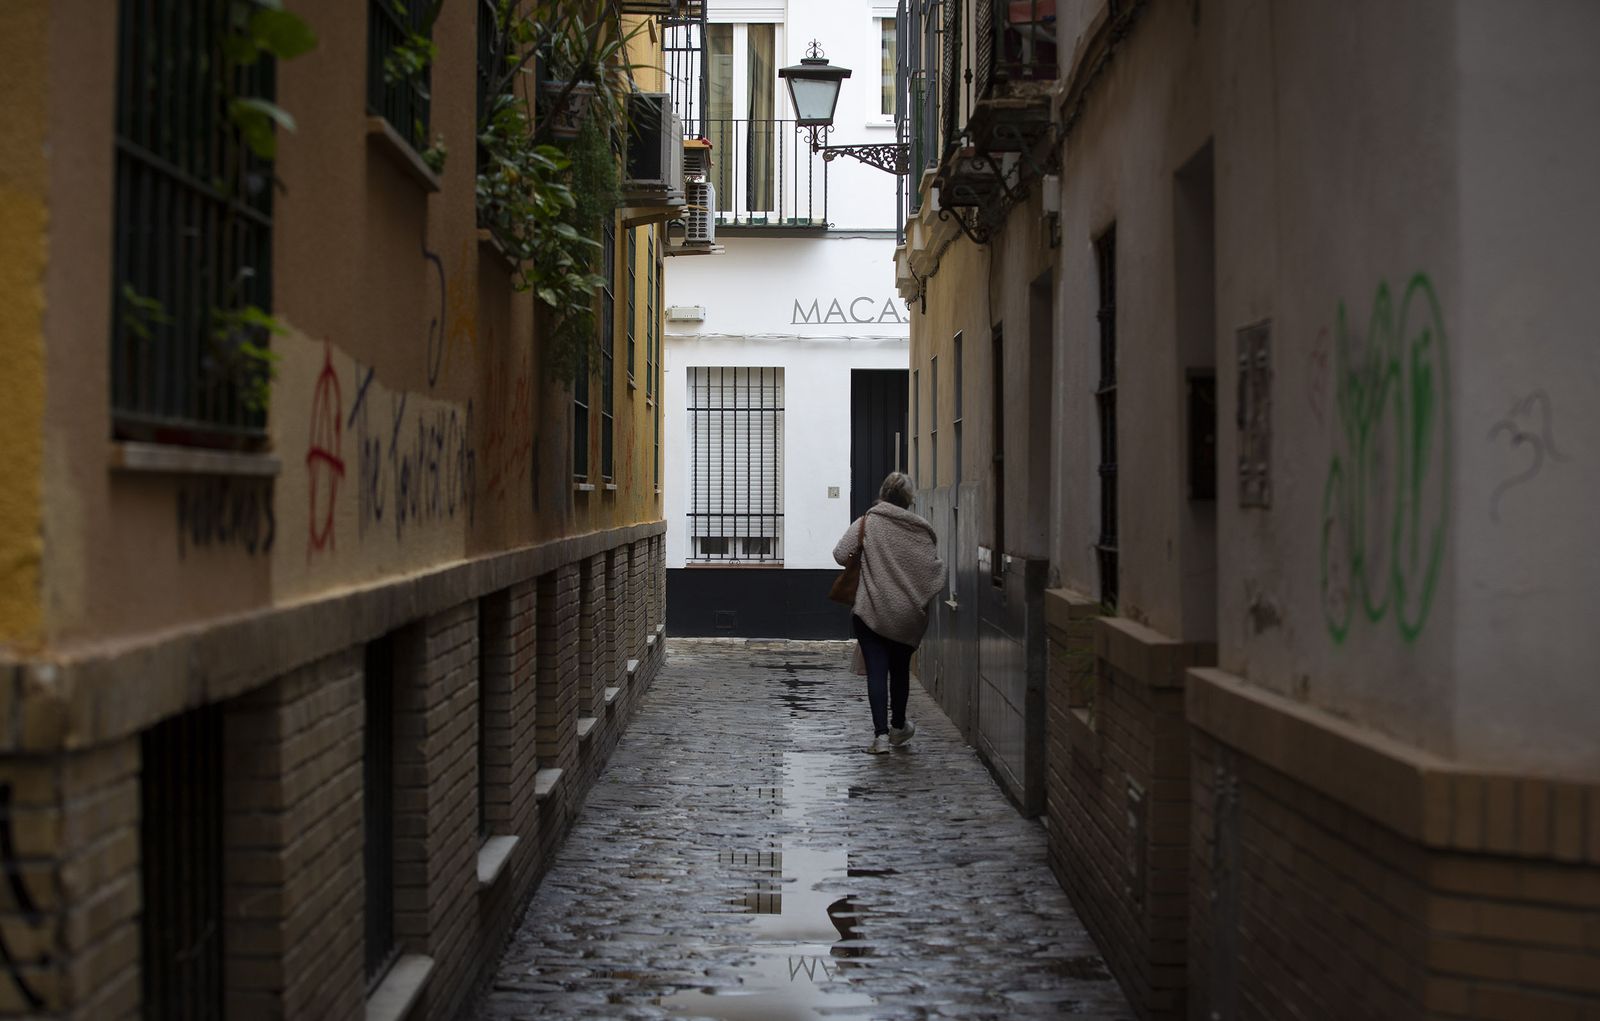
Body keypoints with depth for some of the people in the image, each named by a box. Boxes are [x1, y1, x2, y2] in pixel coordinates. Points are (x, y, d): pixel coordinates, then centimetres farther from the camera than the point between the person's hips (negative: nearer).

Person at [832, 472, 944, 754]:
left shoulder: (867, 523, -7)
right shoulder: (921, 529, -1)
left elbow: (841, 554, -13)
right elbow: (936, 570, -1)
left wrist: (859, 562, 7)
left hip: (872, 612, -3)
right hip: (908, 615, 3)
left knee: (877, 670, -2)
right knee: (900, 669, 18)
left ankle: (881, 734, -12)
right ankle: (898, 727, 35)